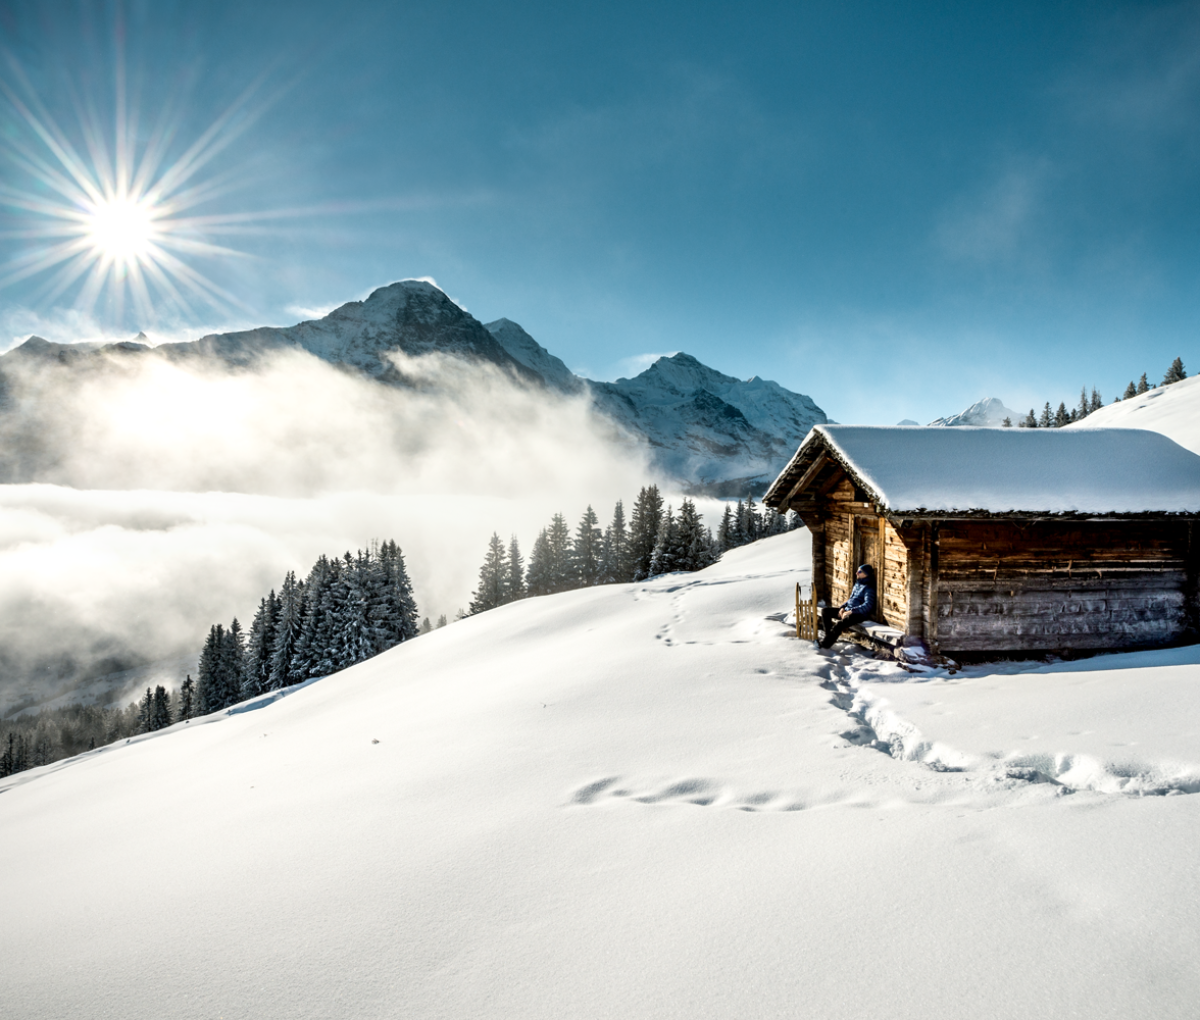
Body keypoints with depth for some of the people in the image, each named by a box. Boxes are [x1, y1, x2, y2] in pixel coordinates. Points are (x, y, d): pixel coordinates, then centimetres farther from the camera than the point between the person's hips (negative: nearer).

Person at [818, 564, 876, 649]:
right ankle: (829, 635, -8)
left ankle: (826, 644, -30)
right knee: (825, 611, -1)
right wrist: (842, 607, 4)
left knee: (839, 624, -36)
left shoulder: (869, 588, -9)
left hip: (859, 614, -10)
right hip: (847, 610, 10)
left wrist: (850, 611, -24)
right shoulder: (857, 584, 17)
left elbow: (867, 606, -20)